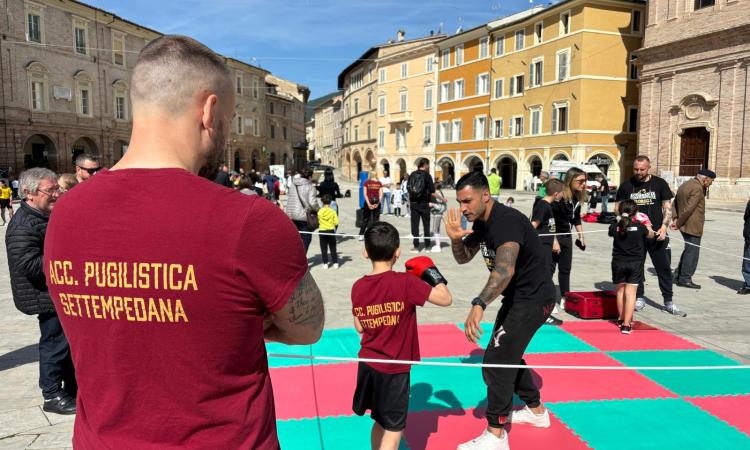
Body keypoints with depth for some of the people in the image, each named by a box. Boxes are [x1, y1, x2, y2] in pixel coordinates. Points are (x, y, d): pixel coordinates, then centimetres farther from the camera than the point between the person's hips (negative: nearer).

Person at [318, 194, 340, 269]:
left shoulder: (319, 212, -5)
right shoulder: (333, 211, -8)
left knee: (324, 249, 8)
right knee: (333, 248, 10)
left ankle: (325, 263, 8)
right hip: (331, 231, 0)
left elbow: (318, 221, 1)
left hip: (322, 231, 0)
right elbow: (336, 222, -8)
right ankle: (335, 263, 11)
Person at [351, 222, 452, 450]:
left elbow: (360, 328, 5)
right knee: (393, 430, 8)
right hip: (394, 370, -5)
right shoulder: (405, 282, -20)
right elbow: (446, 299, -16)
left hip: (368, 365, 5)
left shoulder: (358, 287, -5)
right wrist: (431, 273, -2)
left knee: (381, 422, 24)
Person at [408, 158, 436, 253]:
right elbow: (432, 193, -11)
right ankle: (427, 246, 17)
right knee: (426, 225, 10)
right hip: (424, 203, -3)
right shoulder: (427, 175, -8)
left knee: (415, 225, 6)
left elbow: (408, 189, 4)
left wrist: (409, 201, 13)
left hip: (413, 203, 3)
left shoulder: (412, 175, 3)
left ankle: (416, 246, 7)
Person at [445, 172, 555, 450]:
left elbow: (505, 269, -46)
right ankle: (536, 411, 42)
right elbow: (464, 258, 10)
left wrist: (479, 304, -58)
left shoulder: (506, 220, -30)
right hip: (517, 296, 10)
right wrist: (455, 239, -12)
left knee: (496, 361, -11)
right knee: (507, 354, 22)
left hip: (534, 298, -10)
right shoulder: (481, 222, 0)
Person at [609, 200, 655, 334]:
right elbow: (651, 235, 12)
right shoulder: (640, 227, -8)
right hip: (635, 263, -2)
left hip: (618, 262, 2)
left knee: (620, 290, 18)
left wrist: (620, 220, 20)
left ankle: (621, 319, 34)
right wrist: (647, 224, 29)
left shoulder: (614, 227, -8)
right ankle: (626, 324, -9)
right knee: (630, 292, -3)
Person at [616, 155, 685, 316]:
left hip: (657, 234, 0)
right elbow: (618, 208, 10)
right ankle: (639, 298, 22)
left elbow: (668, 207, 4)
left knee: (664, 268, 3)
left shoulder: (659, 183, 3)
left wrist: (664, 227, -9)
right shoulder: (626, 185, 5)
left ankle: (668, 302, 13)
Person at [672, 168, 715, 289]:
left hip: (684, 225, 10)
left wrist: (675, 218, 6)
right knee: (692, 252, -2)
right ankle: (685, 279, 2)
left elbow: (675, 203, 17)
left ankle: (678, 274, 24)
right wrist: (678, 223, -15)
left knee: (689, 249, 21)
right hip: (693, 226, -9)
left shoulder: (685, 185, 14)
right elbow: (688, 209, -23)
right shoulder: (697, 188, -17)